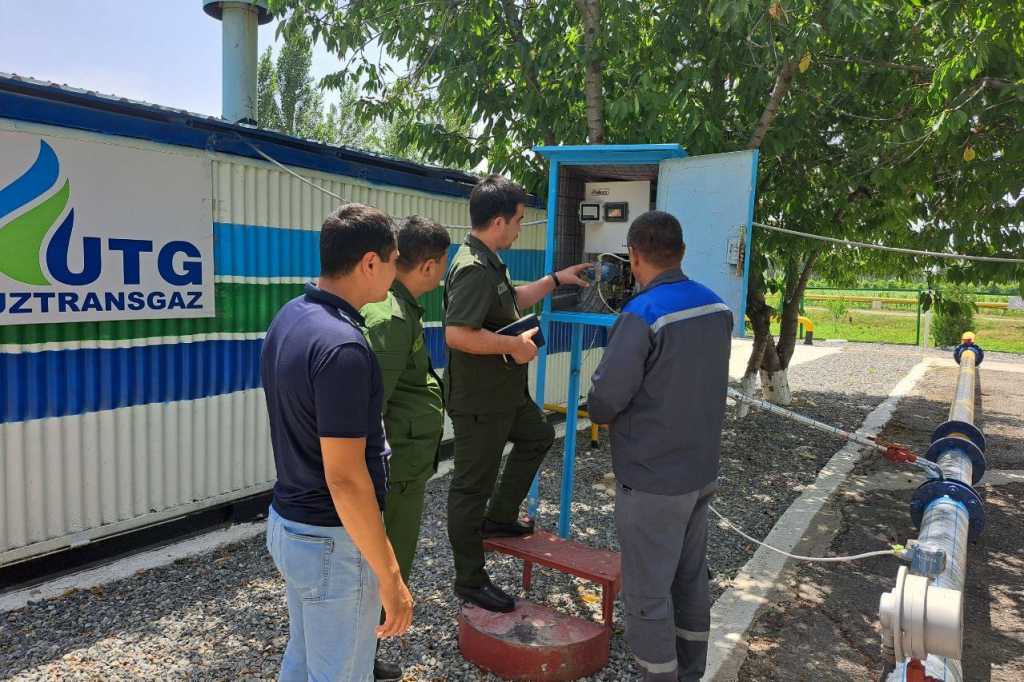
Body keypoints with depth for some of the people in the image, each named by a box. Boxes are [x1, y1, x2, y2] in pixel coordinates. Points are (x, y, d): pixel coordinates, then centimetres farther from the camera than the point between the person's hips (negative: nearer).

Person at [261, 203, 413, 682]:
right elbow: (344, 477, -27)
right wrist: (390, 577, -20)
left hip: (287, 522, 9)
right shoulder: (341, 346, -28)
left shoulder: (289, 316, 2)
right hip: (333, 541, -9)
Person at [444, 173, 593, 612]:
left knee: (538, 436, 29)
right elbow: (457, 333, -35)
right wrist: (515, 345, -25)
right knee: (473, 486, 2)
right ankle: (470, 580, 18)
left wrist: (555, 280, 22)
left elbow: (512, 300, 27)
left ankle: (499, 518, 36)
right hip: (478, 401, -11)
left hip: (506, 392, 11)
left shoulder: (489, 262, 9)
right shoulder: (473, 268, -24)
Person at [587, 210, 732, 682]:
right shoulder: (718, 308, 2)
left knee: (647, 593, 6)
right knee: (691, 579, 21)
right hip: (702, 470, 8)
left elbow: (601, 405, -19)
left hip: (652, 480, -8)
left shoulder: (641, 316, -22)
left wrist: (600, 407, 2)